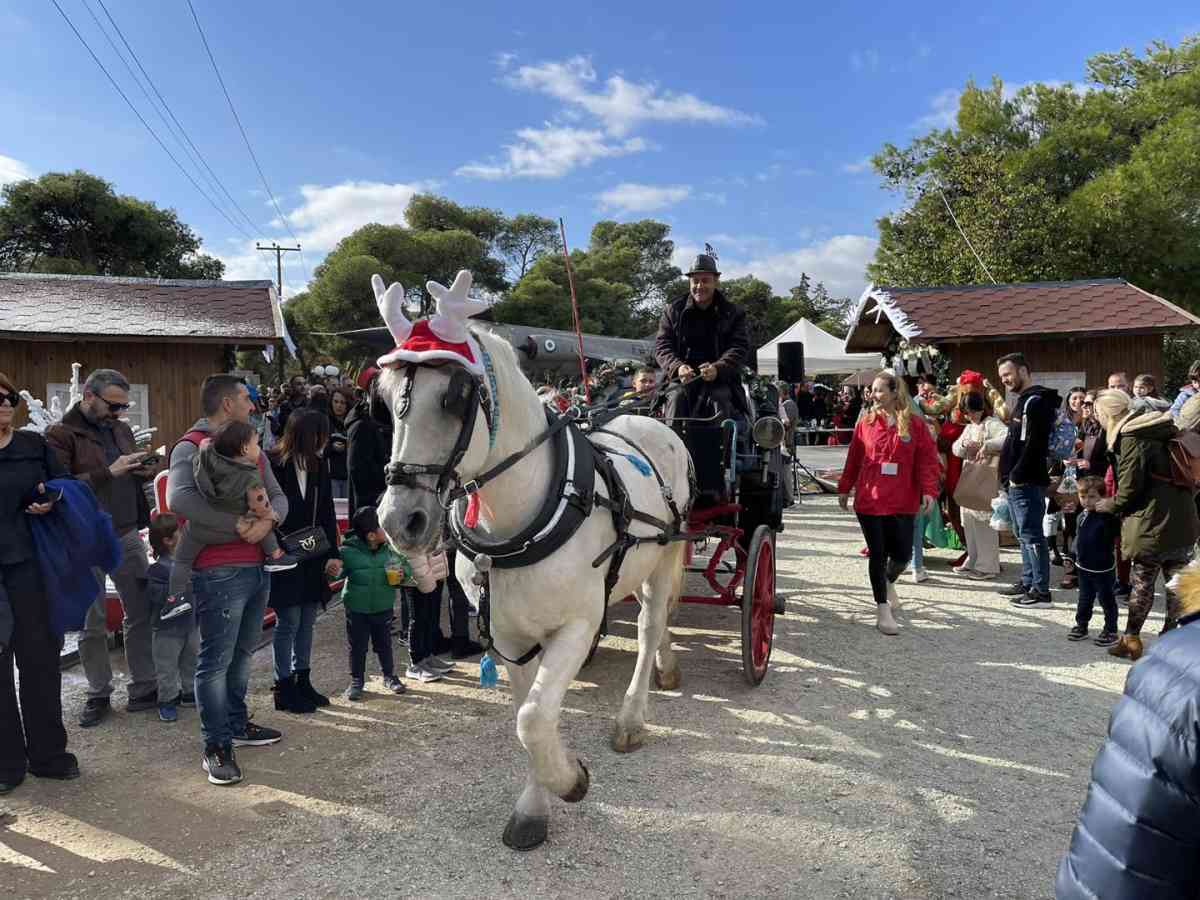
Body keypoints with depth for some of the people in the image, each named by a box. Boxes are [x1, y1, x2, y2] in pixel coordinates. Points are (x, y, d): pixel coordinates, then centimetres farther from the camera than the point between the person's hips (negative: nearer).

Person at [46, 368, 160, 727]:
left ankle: (144, 689, 17)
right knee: (93, 625, 7)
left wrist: (147, 471, -2)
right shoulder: (60, 434, -7)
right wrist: (110, 472, -23)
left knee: (142, 614, 6)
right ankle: (98, 695, 21)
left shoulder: (121, 429, 11)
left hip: (127, 535, 5)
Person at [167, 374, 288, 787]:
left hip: (257, 566, 8)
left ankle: (237, 724, 34)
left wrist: (267, 520, -11)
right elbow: (178, 499, -26)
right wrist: (236, 522, -22)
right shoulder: (191, 447, -8)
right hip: (219, 572, -8)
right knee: (215, 660, 0)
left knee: (242, 653, 19)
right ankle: (216, 747, 10)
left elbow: (278, 497, 11)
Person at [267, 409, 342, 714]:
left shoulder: (319, 465, 4)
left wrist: (332, 553, 1)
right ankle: (284, 688, 13)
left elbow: (327, 514, 7)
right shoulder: (274, 466, -13)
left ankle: (303, 681, 25)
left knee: (307, 620, 12)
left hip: (312, 558, 6)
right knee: (289, 620, -1)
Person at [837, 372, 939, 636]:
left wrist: (928, 490, -14)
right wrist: (845, 488, 11)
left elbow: (927, 460, -3)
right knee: (878, 554, 3)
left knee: (903, 553, 4)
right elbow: (853, 458, 7)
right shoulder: (865, 423, 2)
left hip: (903, 503, 0)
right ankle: (882, 609, 14)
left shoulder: (915, 425, -1)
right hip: (869, 500, 0)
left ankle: (888, 582, 39)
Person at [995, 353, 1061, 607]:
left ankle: (1041, 591, -3)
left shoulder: (1035, 401, -13)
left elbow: (1033, 444, -22)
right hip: (1019, 482, 11)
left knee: (1031, 535, -7)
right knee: (1024, 534, 16)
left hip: (1027, 482, -10)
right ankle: (1028, 582, 24)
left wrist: (1017, 476, -18)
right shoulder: (1026, 400, 19)